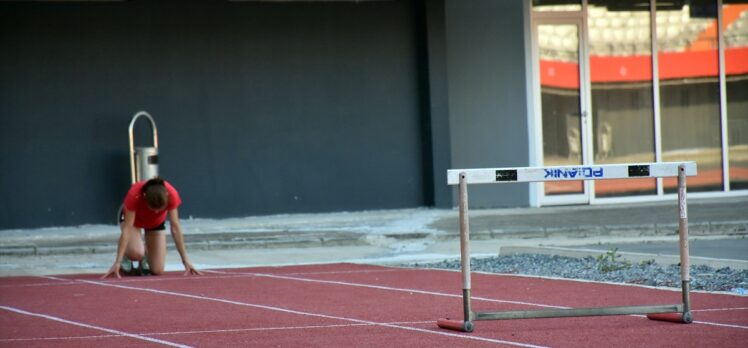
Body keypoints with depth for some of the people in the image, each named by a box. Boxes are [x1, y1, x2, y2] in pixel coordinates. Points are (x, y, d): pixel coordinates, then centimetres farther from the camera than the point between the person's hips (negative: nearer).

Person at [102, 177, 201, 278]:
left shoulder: (171, 194, -35)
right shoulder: (134, 195, -40)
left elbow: (175, 228, -29)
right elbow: (127, 228, -39)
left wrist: (185, 260, -28)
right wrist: (118, 262, -43)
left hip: (157, 222, 2)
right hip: (132, 217, -2)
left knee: (157, 270, -10)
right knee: (136, 253, -33)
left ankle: (146, 253, 23)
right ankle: (127, 258, 3)